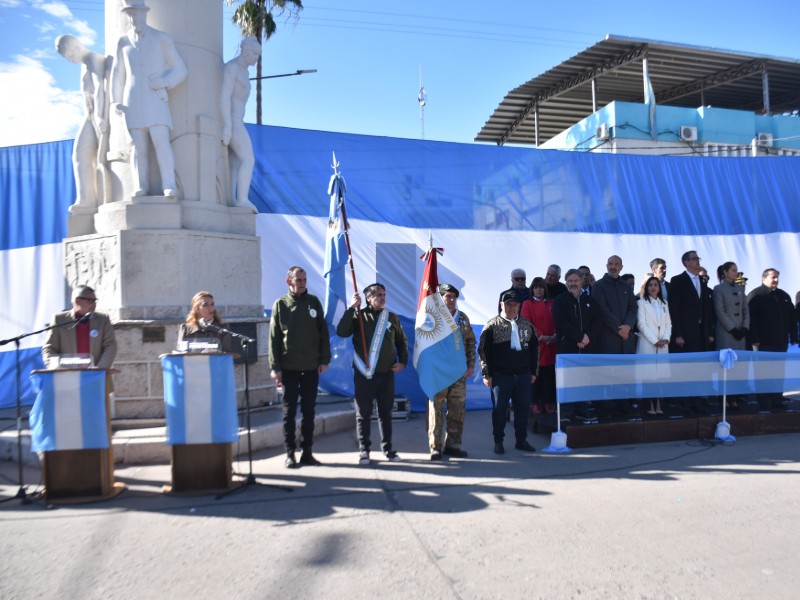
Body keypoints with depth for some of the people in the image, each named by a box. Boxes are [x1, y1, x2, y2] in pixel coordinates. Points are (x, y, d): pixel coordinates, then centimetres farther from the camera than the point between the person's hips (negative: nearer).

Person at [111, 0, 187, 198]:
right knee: (139, 146, -3)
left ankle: (168, 186, -19)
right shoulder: (123, 42, 11)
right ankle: (141, 188, -2)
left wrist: (165, 82, -15)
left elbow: (180, 70, 4)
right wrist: (115, 101, 3)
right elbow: (117, 74, 14)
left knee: (161, 142, -17)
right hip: (132, 101, 3)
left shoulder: (162, 39, 3)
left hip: (155, 100, -2)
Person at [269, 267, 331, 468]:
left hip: (311, 367, 2)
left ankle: (307, 452, 16)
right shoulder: (280, 305, 1)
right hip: (289, 368, -2)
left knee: (309, 411, 8)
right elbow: (274, 338, -1)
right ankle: (290, 453, 12)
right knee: (289, 412, 4)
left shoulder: (314, 302, 6)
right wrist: (275, 367, -6)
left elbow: (323, 332, 6)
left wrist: (324, 360, -1)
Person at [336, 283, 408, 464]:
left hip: (386, 373, 3)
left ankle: (387, 448, 21)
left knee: (386, 413, 10)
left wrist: (403, 361, 7)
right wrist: (351, 308, -17)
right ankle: (364, 450, 13)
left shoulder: (392, 318, 9)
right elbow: (342, 332, -17)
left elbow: (402, 341, 19)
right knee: (363, 413, 3)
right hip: (364, 374, -3)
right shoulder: (359, 316, -1)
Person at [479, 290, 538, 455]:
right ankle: (498, 441, 14)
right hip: (500, 375, -4)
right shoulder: (492, 325, -3)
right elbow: (483, 350, -4)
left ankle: (521, 440, 21)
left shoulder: (526, 324, 10)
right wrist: (487, 374, -8)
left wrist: (533, 371, 12)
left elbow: (534, 348, 16)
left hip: (523, 375, 4)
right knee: (499, 409, 2)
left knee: (523, 408, 8)